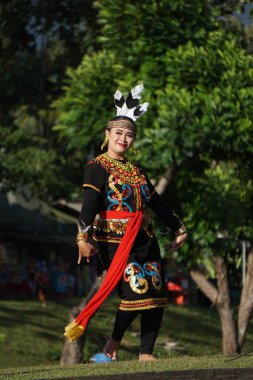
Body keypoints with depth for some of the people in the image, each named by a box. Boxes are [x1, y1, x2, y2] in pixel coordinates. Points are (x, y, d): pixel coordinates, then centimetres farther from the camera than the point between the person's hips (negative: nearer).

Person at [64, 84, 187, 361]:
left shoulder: (135, 170, 17)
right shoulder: (97, 167, -4)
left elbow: (155, 201, 26)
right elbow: (89, 203, -18)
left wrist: (178, 228, 31)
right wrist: (83, 237, -30)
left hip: (144, 239, 7)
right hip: (114, 240, -7)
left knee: (156, 296, 0)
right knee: (135, 290, -18)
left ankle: (146, 353, 6)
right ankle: (113, 345, 2)